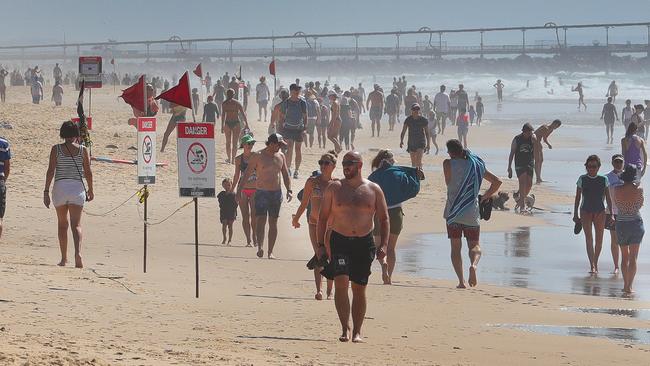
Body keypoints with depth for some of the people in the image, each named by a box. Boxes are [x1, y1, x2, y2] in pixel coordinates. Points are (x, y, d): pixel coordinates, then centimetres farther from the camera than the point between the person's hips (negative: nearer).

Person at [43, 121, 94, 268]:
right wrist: (90, 190, 16)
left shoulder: (56, 149, 0)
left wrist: (46, 191, -3)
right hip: (77, 188, 0)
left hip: (59, 188, 1)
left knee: (62, 224, 15)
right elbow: (88, 172, 3)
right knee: (76, 224, -5)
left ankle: (64, 258, 19)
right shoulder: (83, 150, 1)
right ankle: (78, 253, -29)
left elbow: (50, 171, -5)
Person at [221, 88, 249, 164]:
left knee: (228, 142, 17)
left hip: (227, 124, 0)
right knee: (235, 143, 5)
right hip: (236, 123, 0)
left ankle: (229, 158, 24)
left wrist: (222, 126, -7)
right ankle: (233, 159, 2)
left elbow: (223, 115, -7)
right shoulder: (237, 103, 0)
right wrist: (246, 124, 2)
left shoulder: (224, 103, -1)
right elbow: (243, 114, -2)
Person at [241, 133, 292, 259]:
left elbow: (285, 174, 17)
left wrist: (289, 190, 4)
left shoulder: (280, 156, 10)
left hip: (276, 193, 5)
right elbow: (247, 174, -4)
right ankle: (260, 247, -29)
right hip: (261, 192, -5)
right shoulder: (258, 156, -5)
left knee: (273, 223, 5)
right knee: (261, 219, -18)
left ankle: (270, 252, 9)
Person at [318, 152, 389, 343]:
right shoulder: (334, 188, 4)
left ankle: (357, 332, 13)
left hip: (364, 243, 1)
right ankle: (345, 328, -13)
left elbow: (384, 219, 7)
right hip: (339, 241, -1)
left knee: (359, 288, 5)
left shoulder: (374, 190, 4)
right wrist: (321, 244, 0)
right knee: (341, 282, -16)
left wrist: (383, 244, -5)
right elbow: (323, 217, 7)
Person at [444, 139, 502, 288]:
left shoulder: (448, 163, -5)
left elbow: (448, 183, 0)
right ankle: (474, 265, -22)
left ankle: (461, 280, -5)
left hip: (453, 211, -2)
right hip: (472, 213, 2)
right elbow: (497, 181, 11)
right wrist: (485, 197, 19)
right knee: (474, 246, 11)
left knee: (455, 247, 7)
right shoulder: (476, 165, 8)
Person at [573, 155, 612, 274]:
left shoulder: (603, 180, 0)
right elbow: (577, 198, 5)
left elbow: (608, 198, 4)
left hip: (599, 212, 1)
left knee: (599, 240, 5)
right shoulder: (582, 179, -1)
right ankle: (592, 266, -12)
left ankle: (595, 263, 23)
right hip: (585, 211, -1)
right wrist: (576, 214, 4)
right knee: (589, 239, -9)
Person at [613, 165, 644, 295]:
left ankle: (625, 284, 17)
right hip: (636, 223, -1)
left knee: (624, 256, 16)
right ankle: (629, 286, -3)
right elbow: (640, 205, 5)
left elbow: (617, 204, 6)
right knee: (633, 257, 4)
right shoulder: (639, 190, -10)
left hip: (621, 224, 1)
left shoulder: (617, 190, -8)